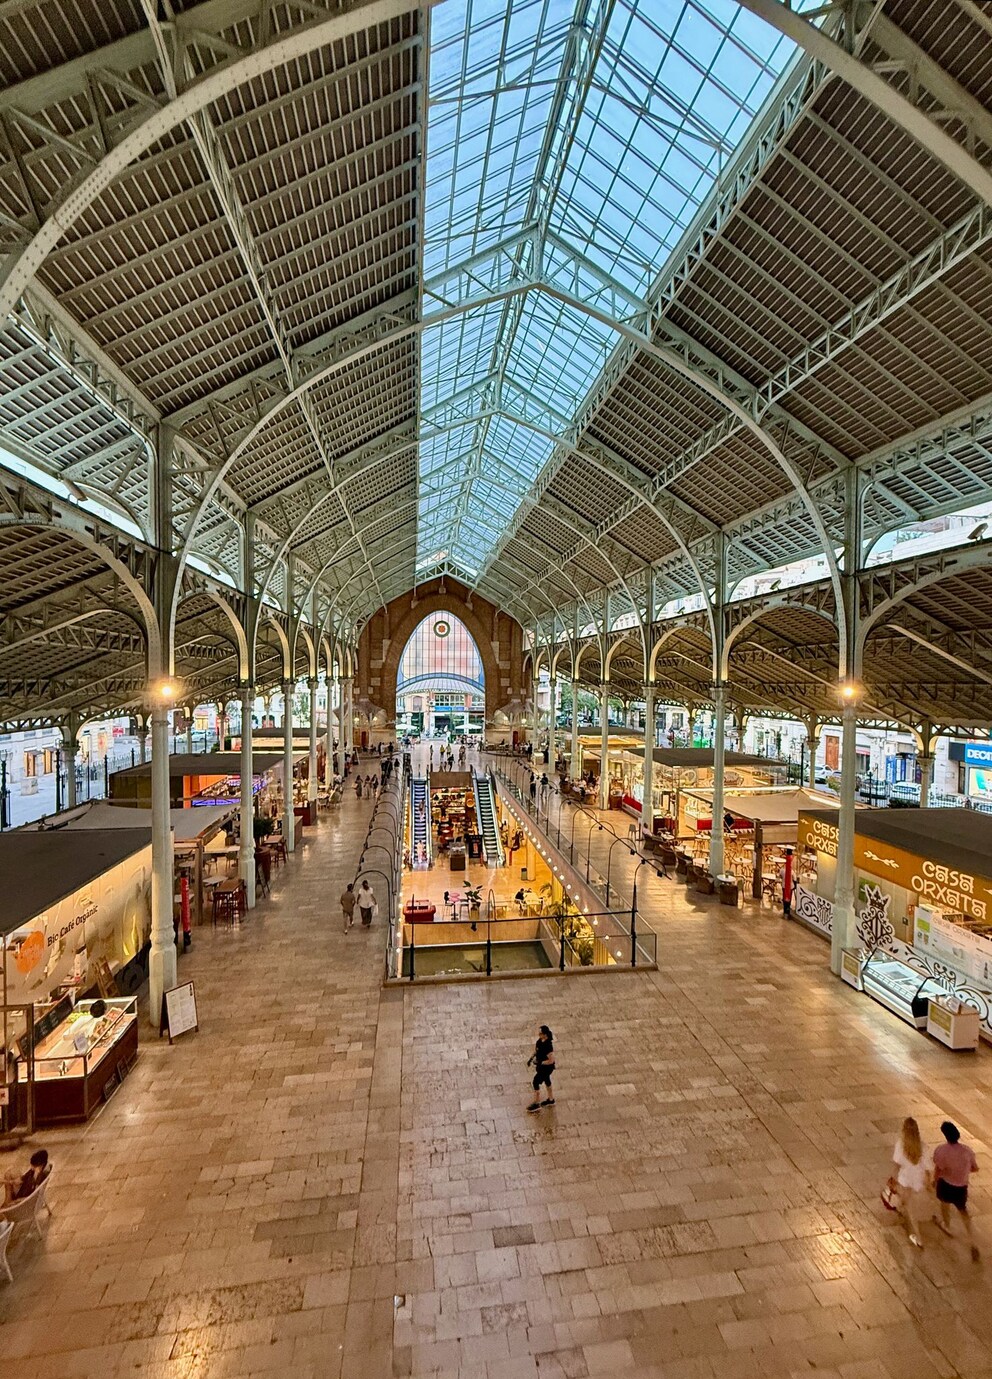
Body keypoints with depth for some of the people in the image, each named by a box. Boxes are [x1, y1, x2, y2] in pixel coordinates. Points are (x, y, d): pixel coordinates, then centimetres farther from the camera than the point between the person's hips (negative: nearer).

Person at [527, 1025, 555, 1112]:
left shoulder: (548, 1046, -37)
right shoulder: (540, 1040, -12)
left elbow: (551, 1060, -31)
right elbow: (536, 1049, 6)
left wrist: (540, 1063, -24)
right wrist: (531, 1059, 0)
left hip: (546, 1067, -8)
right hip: (541, 1066, 8)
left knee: (535, 1083, 5)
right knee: (546, 1080, 26)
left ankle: (536, 1104, 25)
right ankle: (551, 1100, 47)